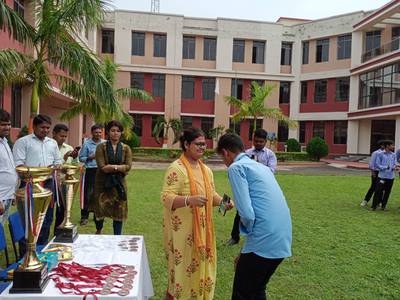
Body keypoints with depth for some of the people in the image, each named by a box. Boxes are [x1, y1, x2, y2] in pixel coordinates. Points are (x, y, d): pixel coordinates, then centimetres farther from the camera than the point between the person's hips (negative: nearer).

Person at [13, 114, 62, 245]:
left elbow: (57, 161, 20)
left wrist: (56, 167, -4)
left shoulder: (53, 143, 15)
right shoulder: (22, 142, -3)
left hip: (48, 184, 6)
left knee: (46, 219, 12)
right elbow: (18, 165, -11)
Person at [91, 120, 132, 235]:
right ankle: (98, 231, 35)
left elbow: (128, 166, -7)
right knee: (100, 208, 5)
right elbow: (102, 167, -13)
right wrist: (119, 167, -13)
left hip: (119, 183, 1)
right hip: (103, 182, -1)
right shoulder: (101, 147, -3)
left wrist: (111, 167, -15)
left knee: (119, 210, 3)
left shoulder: (126, 148, 4)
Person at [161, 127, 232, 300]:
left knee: (199, 266, 17)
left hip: (202, 229, 7)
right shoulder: (176, 168, -16)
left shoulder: (206, 170, 9)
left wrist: (222, 201, -2)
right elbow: (166, 197, -21)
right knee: (182, 268, 3)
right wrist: (189, 200, -36)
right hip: (182, 230, -7)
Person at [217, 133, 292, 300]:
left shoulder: (236, 167, -6)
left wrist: (249, 232, 5)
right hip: (283, 241, 9)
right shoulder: (262, 167, 19)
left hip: (263, 242, -8)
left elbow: (247, 213, -17)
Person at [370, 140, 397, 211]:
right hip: (382, 176, -4)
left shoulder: (393, 155, 9)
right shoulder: (380, 154, -3)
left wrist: (394, 167, -11)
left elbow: (394, 164, 12)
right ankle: (374, 206, 4)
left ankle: (383, 206, 21)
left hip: (390, 177, 4)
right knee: (378, 191, -4)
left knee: (387, 192, 9)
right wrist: (386, 167, -17)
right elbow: (377, 165, -5)